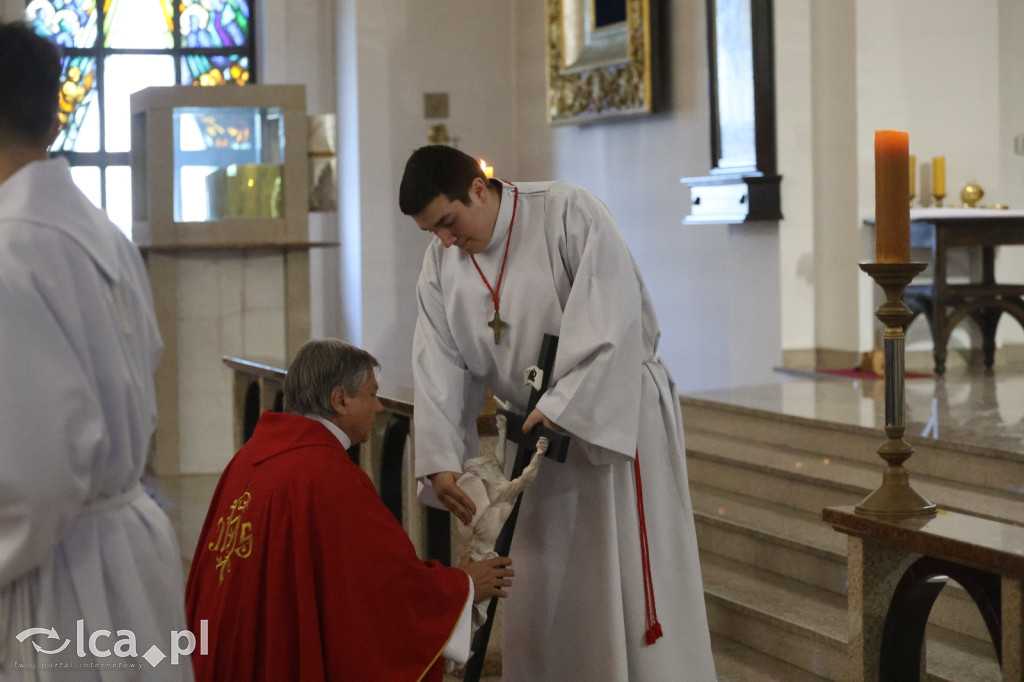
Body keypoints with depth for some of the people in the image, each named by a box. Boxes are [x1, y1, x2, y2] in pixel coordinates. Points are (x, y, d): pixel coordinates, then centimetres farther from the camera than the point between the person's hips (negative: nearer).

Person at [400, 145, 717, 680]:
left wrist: (564, 406, -26)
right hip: (535, 432, 6)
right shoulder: (440, 266, 0)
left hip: (617, 412, -5)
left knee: (632, 578, -2)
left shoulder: (569, 213, -18)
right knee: (536, 590, 10)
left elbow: (613, 318, -24)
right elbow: (439, 370, -5)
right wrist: (439, 461, -17)